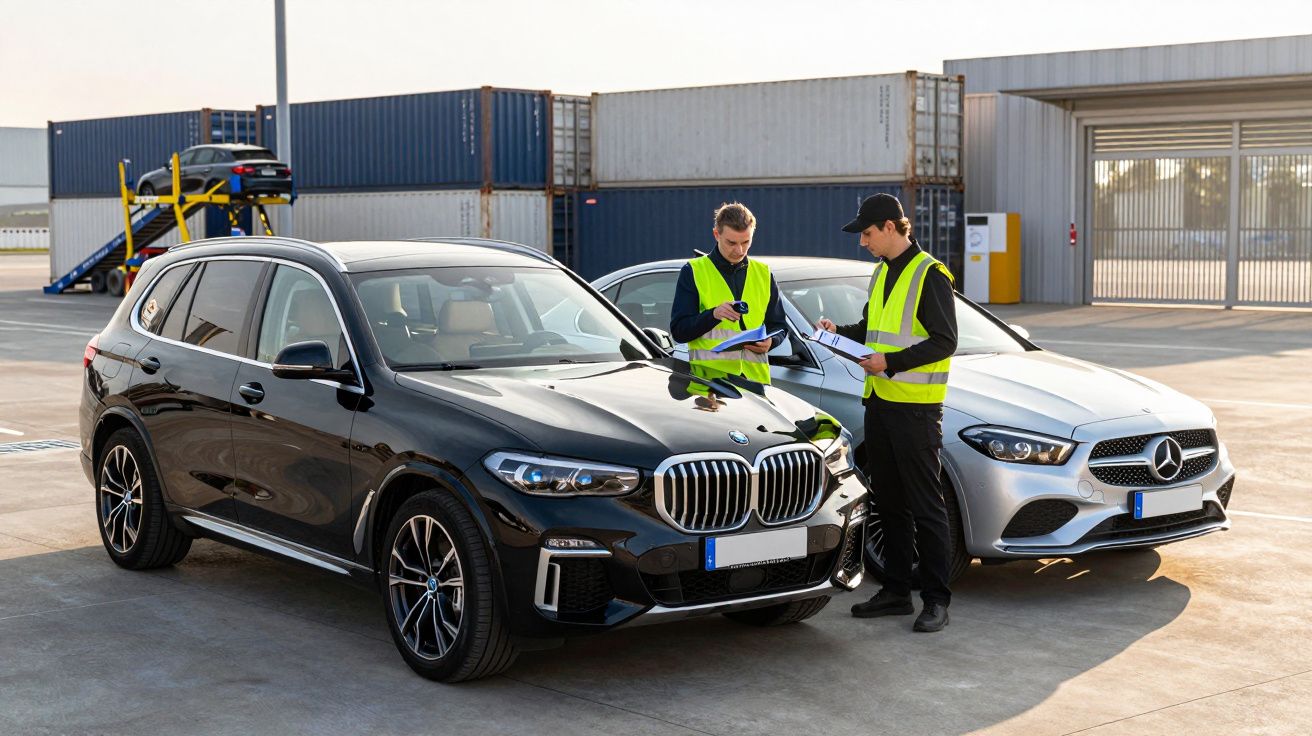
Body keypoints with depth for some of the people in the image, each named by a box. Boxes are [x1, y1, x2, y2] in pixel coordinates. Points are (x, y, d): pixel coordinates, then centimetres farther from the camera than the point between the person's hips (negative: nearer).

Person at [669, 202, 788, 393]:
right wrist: (713, 314, -16)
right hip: (710, 376, -3)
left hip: (756, 376, 3)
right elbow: (678, 331, 0)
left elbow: (778, 326, 23)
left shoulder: (763, 274, 17)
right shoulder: (694, 271, 5)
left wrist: (770, 342, -1)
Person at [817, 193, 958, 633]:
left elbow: (944, 342, -15)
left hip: (916, 405, -9)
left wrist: (890, 362, -21)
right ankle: (896, 592, 21)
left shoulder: (930, 275, -11)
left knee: (925, 505, -5)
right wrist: (840, 331, 7)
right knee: (888, 502, 12)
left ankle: (936, 600, 1)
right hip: (880, 400, 9)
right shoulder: (882, 273, 16)